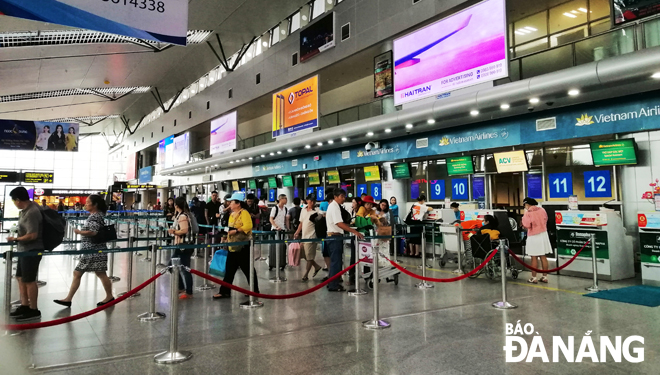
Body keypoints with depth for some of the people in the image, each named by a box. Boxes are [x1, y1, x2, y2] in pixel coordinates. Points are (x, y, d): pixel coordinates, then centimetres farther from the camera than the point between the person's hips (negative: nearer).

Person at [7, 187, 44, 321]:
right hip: (25, 250, 10)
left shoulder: (31, 213, -25)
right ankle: (24, 306, 26)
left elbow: (32, 235, -28)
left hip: (32, 251, -10)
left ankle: (33, 311, 10)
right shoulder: (29, 206, 5)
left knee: (29, 280, -1)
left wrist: (15, 239, -13)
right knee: (20, 278, 16)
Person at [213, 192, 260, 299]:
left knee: (248, 269, 1)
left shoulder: (244, 213, -12)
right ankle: (225, 291, 16)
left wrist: (236, 231, -26)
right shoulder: (232, 214, 15)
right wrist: (227, 238, 17)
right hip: (233, 246, 8)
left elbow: (248, 226, -24)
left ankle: (255, 291, 13)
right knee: (229, 269, 10)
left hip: (243, 246, -8)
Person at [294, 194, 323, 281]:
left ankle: (305, 275, 10)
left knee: (309, 257, 0)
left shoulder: (316, 212, -9)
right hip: (303, 236, 7)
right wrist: (297, 233, 16)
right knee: (305, 256, 14)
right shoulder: (303, 210, 11)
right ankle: (317, 266, 31)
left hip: (311, 237, -7)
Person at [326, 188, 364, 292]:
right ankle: (333, 285, -1)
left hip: (334, 236, 11)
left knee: (335, 260, 16)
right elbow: (339, 224, -25)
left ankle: (332, 283, 24)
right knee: (336, 261, -6)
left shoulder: (333, 206, 16)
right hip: (335, 236, -11)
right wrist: (354, 232, -29)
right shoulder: (334, 207, -16)